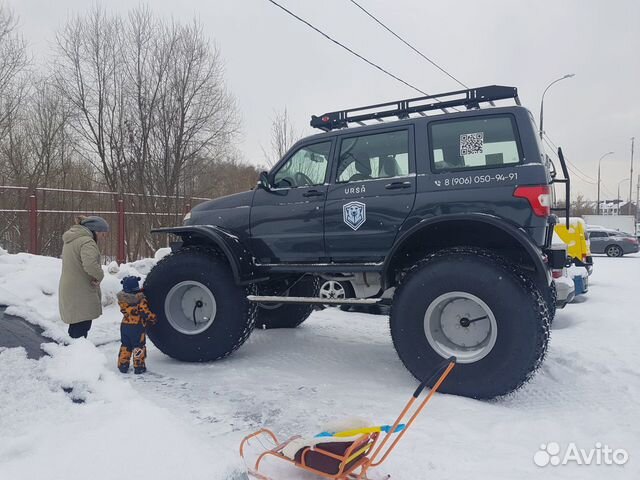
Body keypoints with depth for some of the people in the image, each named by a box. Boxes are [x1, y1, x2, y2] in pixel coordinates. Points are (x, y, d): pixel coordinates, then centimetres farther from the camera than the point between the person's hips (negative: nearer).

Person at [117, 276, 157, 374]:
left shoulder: (121, 299, -2)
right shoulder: (141, 300, -17)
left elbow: (124, 310, 10)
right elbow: (146, 312, -12)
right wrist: (153, 318, 5)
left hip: (124, 325, 5)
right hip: (138, 326, -5)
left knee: (125, 346, 18)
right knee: (139, 346, 5)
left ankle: (122, 365, 21)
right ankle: (139, 366, 8)